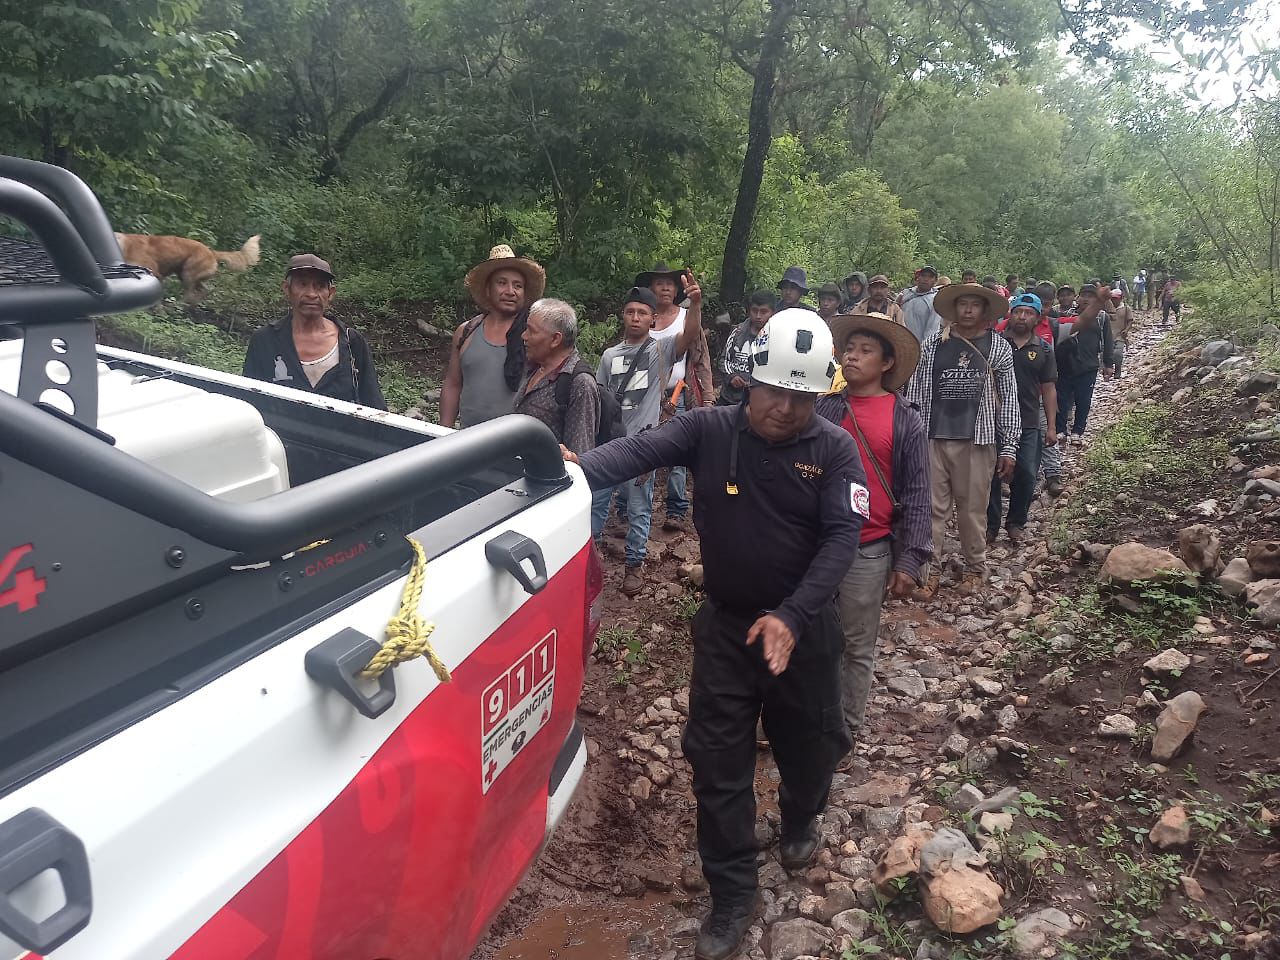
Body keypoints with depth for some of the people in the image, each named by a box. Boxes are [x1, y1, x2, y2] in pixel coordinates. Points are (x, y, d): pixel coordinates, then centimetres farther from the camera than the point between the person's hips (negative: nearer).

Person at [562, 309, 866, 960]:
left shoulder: (834, 450, -9)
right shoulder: (710, 431, -8)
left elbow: (842, 537, -17)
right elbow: (639, 450, -23)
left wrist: (791, 617, -29)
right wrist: (575, 469, -45)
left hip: (805, 626, 0)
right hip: (725, 624, 0)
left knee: (808, 741, 19)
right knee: (717, 761, 4)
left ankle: (800, 820, 54)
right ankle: (732, 896, 23)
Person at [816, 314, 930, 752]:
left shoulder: (906, 421, -3)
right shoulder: (823, 410, 3)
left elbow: (915, 494, -4)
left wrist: (910, 559, -8)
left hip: (868, 551, -2)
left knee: (857, 647, 12)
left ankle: (846, 730, 27)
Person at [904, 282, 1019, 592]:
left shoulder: (999, 347, 5)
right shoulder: (932, 345, 6)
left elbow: (1008, 399, 5)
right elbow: (914, 393, 7)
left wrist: (1009, 447, 1)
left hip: (977, 440, -1)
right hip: (933, 438, 1)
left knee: (973, 509, 7)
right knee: (932, 508, 3)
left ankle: (975, 567, 24)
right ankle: (928, 567, 12)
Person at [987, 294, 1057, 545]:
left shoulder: (1042, 350, 7)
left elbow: (1048, 389, 8)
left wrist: (1052, 426, 3)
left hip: (1028, 423, 1)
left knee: (1026, 475, 1)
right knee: (992, 474, 3)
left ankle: (1016, 522, 21)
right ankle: (991, 525, 15)